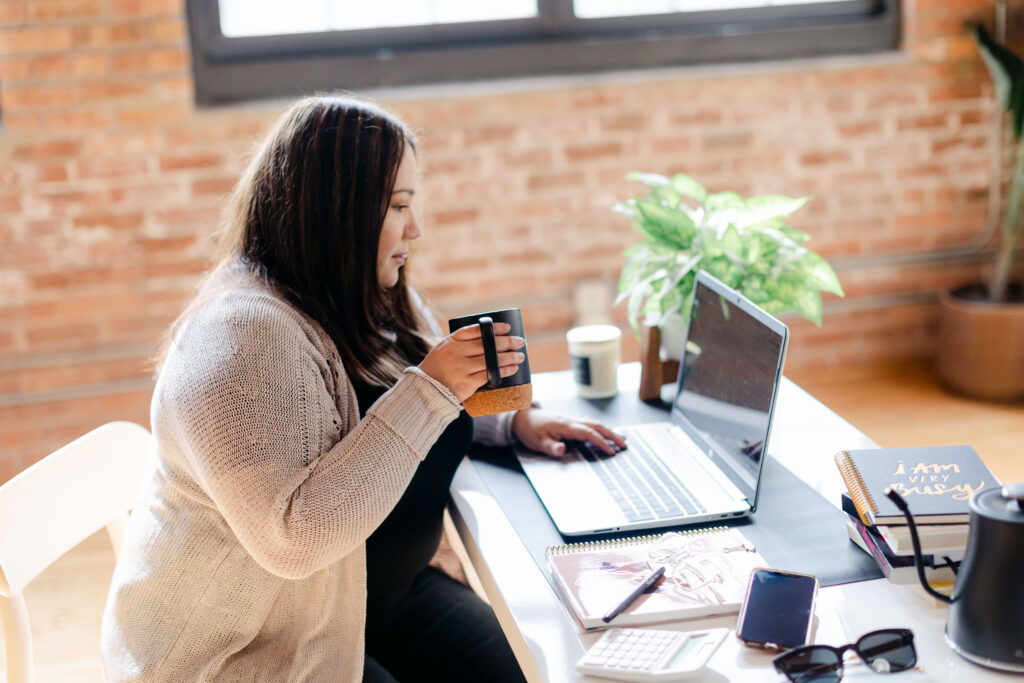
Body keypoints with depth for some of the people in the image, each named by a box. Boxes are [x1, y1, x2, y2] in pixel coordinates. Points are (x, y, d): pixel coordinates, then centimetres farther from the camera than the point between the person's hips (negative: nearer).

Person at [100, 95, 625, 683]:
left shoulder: (376, 300, 5)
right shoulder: (244, 332, -25)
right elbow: (292, 540, -31)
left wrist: (514, 422, 5)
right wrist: (429, 390, -29)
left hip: (375, 595, 8)